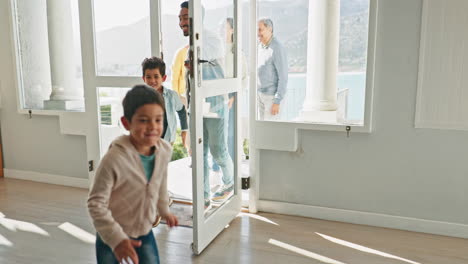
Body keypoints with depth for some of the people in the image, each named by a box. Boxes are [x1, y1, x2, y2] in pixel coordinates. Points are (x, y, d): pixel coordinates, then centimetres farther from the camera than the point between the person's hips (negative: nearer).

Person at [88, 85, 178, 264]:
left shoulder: (165, 150, -15)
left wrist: (164, 210, 21)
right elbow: (96, 203, -25)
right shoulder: (115, 159, -32)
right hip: (112, 235, -4)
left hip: (144, 232, 5)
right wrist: (117, 239, -31)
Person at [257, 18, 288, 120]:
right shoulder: (260, 47, 8)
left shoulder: (278, 49, -19)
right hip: (260, 94, 8)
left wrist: (277, 101, -22)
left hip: (272, 95, -8)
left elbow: (283, 77, -20)